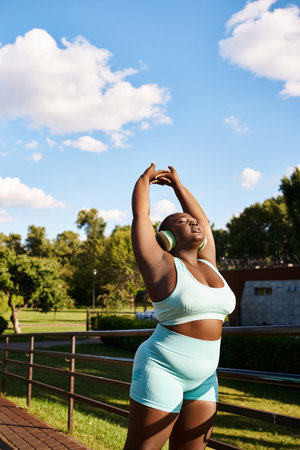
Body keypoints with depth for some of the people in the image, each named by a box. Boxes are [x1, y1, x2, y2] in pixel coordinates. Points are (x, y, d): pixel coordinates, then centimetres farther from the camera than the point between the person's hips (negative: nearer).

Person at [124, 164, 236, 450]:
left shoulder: (208, 265, 9)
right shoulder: (161, 265, -6)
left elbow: (203, 219, 20)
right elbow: (140, 214, -2)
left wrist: (177, 185, 26)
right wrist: (146, 178, 15)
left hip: (202, 379, 6)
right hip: (163, 371, -6)